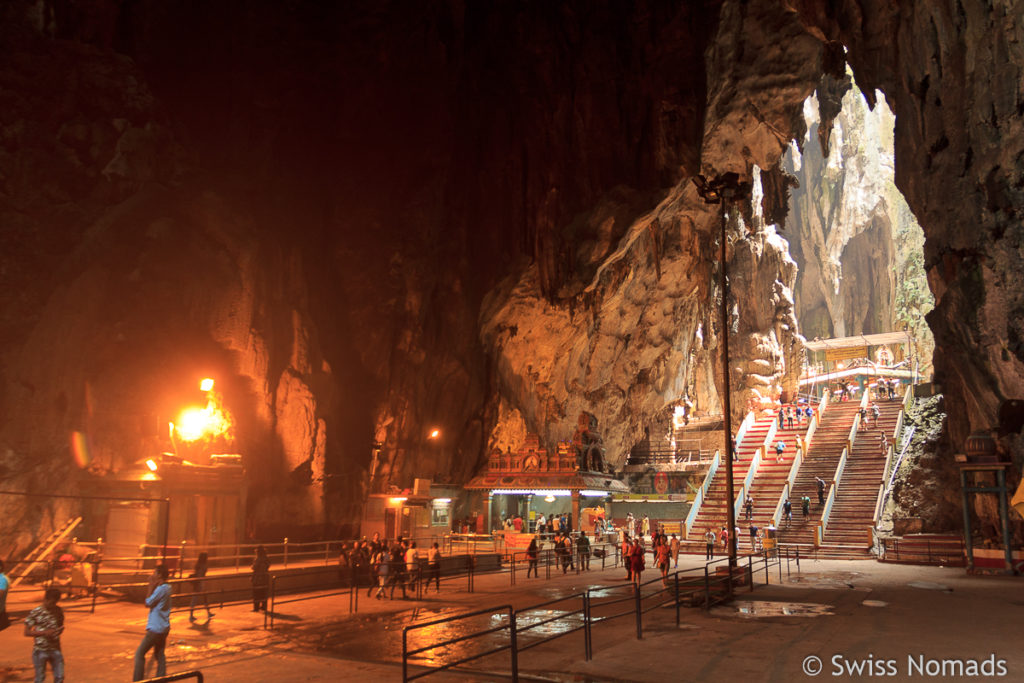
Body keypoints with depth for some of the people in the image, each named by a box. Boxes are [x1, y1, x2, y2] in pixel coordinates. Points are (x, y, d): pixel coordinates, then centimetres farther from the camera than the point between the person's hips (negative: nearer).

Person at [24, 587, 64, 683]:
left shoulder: (58, 610, 2)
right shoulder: (35, 613, -12)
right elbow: (27, 632, -9)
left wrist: (60, 629, -10)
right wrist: (44, 632, -22)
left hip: (55, 649, 4)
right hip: (40, 650, -4)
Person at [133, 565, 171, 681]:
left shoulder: (161, 589, -19)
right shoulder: (166, 588, 10)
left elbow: (148, 603, -14)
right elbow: (152, 602, 15)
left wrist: (151, 587, -9)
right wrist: (153, 587, 6)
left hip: (156, 628, -9)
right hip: (163, 628, 9)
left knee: (140, 653, 1)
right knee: (159, 654, 13)